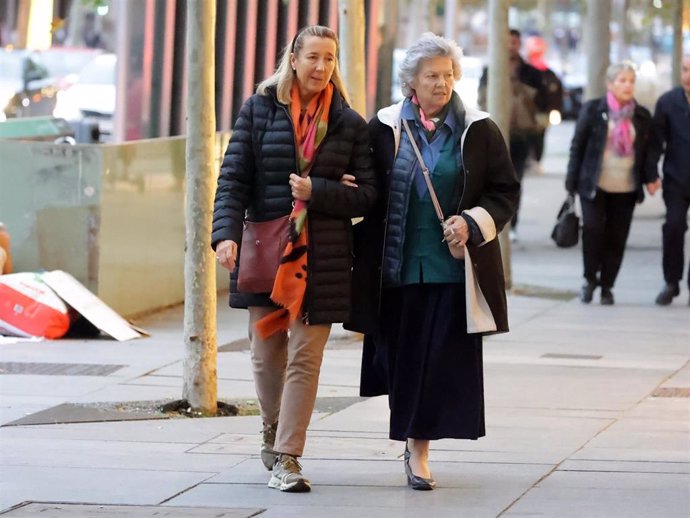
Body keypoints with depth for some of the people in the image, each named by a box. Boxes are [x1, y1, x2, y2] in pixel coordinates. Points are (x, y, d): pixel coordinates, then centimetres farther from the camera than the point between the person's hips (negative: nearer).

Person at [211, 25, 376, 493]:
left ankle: (287, 456, -4)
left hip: (322, 257, -1)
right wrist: (227, 233, -14)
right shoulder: (259, 111, 3)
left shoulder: (349, 124, 4)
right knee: (267, 353, 10)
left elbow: (366, 195, 3)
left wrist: (315, 191, -12)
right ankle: (274, 433, 34)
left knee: (305, 357, -6)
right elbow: (233, 179, 0)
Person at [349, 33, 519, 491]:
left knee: (441, 363, -4)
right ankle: (414, 440, 23)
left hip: (453, 268, -1)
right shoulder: (385, 128, 4)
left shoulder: (479, 131, 2)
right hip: (398, 265, 1)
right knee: (403, 360, 5)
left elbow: (506, 193, 5)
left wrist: (474, 222, -11)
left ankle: (419, 449, 3)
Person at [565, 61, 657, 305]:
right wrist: (572, 182, 1)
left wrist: (649, 178, 0)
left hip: (626, 189, 3)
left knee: (616, 239, 3)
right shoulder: (592, 110, 0)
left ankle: (606, 286, 16)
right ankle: (590, 278, 1)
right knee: (592, 227, -18)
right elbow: (577, 146, 3)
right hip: (595, 186, -3)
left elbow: (646, 151, 15)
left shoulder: (642, 116, 8)